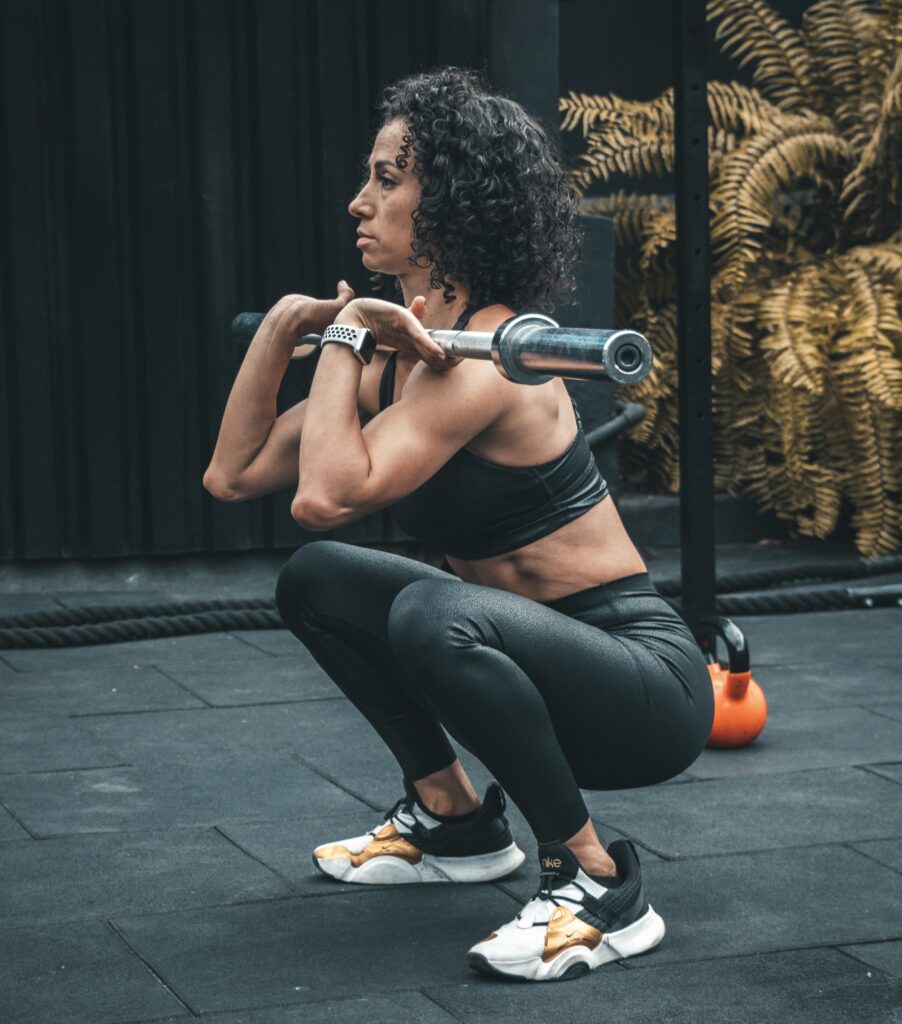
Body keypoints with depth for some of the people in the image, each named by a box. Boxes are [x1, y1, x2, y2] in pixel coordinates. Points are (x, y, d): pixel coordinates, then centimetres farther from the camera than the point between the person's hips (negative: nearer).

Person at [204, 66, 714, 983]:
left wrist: (344, 338, -21)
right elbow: (233, 474, 7)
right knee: (313, 579, 10)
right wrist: (279, 329, 3)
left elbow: (327, 495, -34)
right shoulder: (401, 355, 5)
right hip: (533, 656, 9)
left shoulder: (483, 359, -22)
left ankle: (598, 882, -17)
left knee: (435, 616, -35)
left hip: (648, 677, -9)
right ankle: (455, 821, 19)